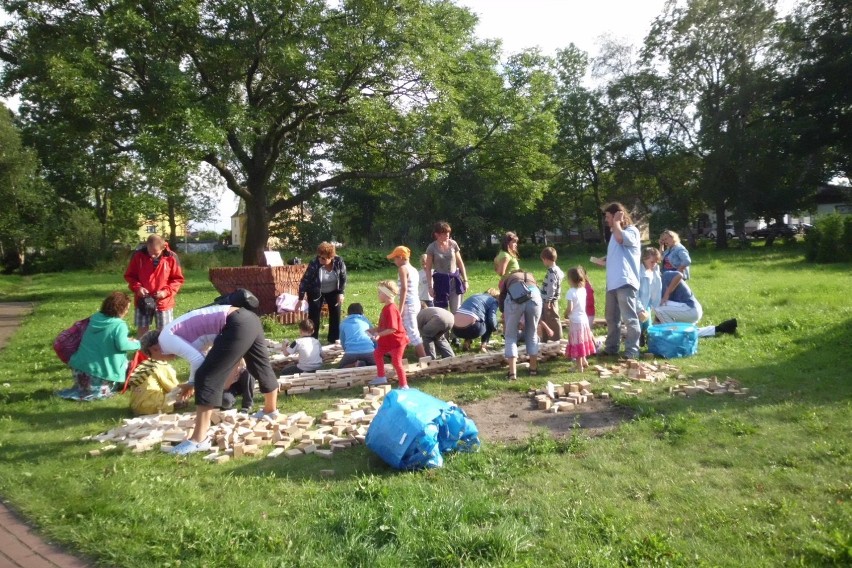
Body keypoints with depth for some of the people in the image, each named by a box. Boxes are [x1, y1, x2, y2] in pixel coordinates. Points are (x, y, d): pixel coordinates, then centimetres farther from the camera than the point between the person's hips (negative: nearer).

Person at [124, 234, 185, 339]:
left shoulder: (171, 258, -10)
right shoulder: (138, 255, -7)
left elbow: (178, 279, -3)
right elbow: (129, 276, 3)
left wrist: (166, 291, -18)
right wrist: (137, 287, -15)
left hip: (164, 302, -1)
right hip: (143, 301, 2)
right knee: (142, 329, 11)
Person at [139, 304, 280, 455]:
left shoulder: (165, 339, 0)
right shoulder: (177, 334, 27)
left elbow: (197, 360, -9)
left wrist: (192, 383, 9)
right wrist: (193, 383, 29)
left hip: (237, 326, -10)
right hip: (248, 318, 11)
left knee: (207, 378, -4)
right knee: (261, 367, 29)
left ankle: (199, 440, -2)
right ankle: (271, 411, 53)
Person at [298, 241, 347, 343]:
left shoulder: (339, 262, -24)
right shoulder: (314, 264, -31)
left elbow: (343, 278, -9)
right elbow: (305, 281, -26)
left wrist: (341, 293, -12)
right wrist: (301, 298, -26)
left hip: (333, 292, 3)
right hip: (316, 293, -3)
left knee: (335, 314, 6)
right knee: (314, 316, -4)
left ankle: (334, 339, 21)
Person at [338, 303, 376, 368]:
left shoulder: (343, 323, 22)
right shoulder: (365, 320, 24)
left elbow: (342, 341, 29)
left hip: (351, 352, 0)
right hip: (368, 351, 1)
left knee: (340, 368, 22)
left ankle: (355, 365, -5)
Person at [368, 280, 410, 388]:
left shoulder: (391, 309, -27)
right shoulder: (386, 308, 5)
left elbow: (392, 329, -32)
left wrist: (379, 334, -31)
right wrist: (374, 329, 6)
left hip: (397, 341, -11)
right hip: (387, 341, 11)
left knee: (396, 362, -6)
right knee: (377, 353, 22)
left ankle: (404, 386, 6)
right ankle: (381, 377, 35)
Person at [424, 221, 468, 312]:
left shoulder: (453, 244, 1)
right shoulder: (432, 247, -6)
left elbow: (460, 263, 9)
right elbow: (428, 268, -2)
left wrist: (465, 280, 7)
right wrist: (430, 286, -6)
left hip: (454, 280, 3)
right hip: (440, 281, -2)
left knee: (457, 312, 3)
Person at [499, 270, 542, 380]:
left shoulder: (507, 279, 37)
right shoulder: (531, 277, 42)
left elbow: (502, 302, 29)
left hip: (515, 297, -2)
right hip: (534, 295, 2)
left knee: (511, 336, 13)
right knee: (532, 334, 23)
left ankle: (512, 372, 5)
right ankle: (533, 368, 32)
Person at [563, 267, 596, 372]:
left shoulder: (571, 292, -19)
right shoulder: (583, 290, 2)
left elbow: (569, 308, -21)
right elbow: (582, 305, 9)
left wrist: (566, 314, -1)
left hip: (575, 321, -7)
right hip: (584, 319, 7)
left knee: (576, 344, 2)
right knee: (582, 342, 23)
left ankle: (579, 366, 8)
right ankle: (583, 361, 37)